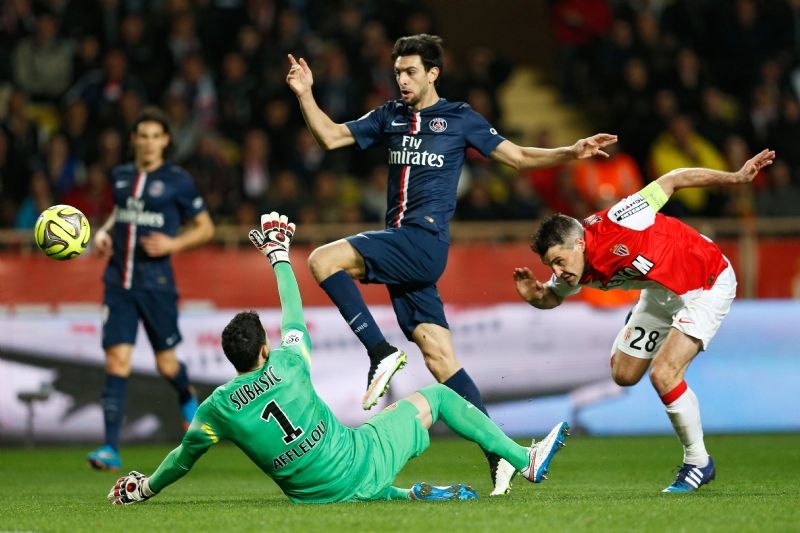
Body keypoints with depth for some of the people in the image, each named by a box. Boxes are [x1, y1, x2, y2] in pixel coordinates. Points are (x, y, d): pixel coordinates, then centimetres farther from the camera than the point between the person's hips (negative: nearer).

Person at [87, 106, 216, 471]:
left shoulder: (177, 181, -3)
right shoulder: (120, 176, 9)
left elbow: (205, 227, 4)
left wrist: (174, 244, -13)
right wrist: (104, 232, 9)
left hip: (156, 282, -3)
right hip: (119, 283, 3)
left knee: (166, 365, 5)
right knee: (117, 360, -9)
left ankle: (187, 397, 43)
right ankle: (111, 449, -11)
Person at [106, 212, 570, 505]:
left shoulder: (218, 408, -9)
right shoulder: (287, 364, -11)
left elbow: (184, 457, 5)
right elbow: (294, 310, 9)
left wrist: (145, 488, 24)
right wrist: (279, 254, 25)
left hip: (317, 494, 3)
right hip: (361, 462, -3)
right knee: (433, 396, 17)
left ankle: (412, 495, 10)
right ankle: (526, 460, 21)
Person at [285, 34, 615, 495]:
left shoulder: (460, 118, 3)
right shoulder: (390, 116, 17)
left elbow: (518, 157, 5)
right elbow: (331, 137, 19)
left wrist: (572, 153, -7)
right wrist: (305, 94, 7)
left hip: (424, 241, -6)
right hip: (401, 247, 6)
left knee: (323, 260, -21)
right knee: (440, 357, 0)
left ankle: (383, 354, -14)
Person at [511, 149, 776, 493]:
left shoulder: (614, 225, -34)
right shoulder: (580, 273, -13)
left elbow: (672, 180, -25)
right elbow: (554, 297, 10)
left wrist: (736, 178, -29)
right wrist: (534, 295, -15)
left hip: (707, 282, -8)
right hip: (661, 292, 8)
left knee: (663, 374, -19)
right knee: (624, 374, 12)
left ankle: (698, 462, -2)